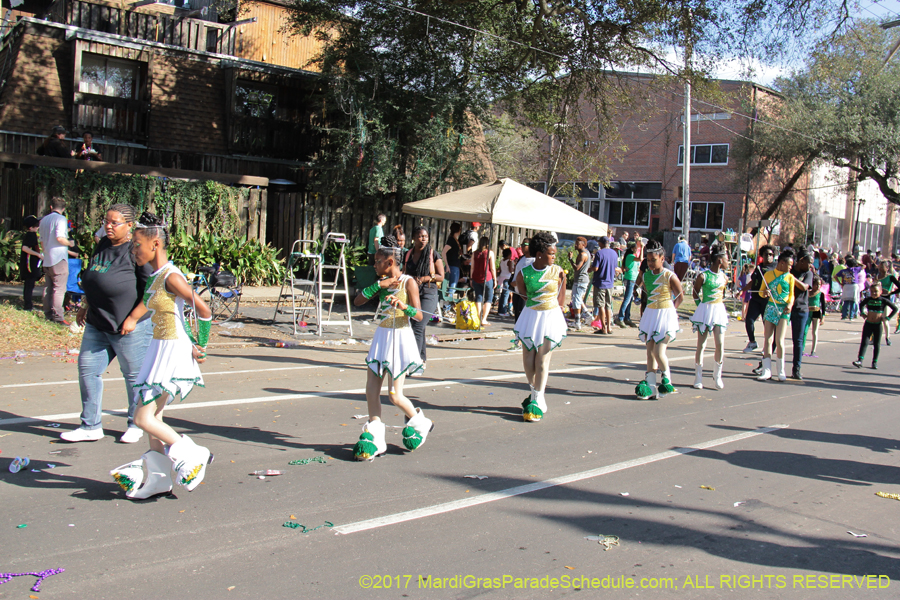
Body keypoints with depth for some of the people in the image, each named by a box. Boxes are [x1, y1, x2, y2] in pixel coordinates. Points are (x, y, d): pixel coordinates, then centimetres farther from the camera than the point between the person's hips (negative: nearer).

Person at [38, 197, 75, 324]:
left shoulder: (43, 220, 14)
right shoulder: (61, 219, -9)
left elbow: (42, 241, 19)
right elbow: (60, 238, -21)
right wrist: (70, 243, -3)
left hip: (47, 259, 8)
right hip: (59, 258, -7)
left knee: (48, 287, 11)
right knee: (59, 288, -8)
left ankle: (48, 313, 15)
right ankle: (58, 316, -13)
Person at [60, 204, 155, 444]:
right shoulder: (103, 245, 10)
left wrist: (133, 318, -18)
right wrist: (85, 307, 21)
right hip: (97, 325, 8)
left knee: (134, 375, 6)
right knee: (88, 369, 6)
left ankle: (136, 425, 22)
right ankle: (91, 426, 16)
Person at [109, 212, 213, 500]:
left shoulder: (171, 276, -18)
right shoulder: (155, 276, 9)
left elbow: (204, 311, -19)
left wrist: (200, 348, -11)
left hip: (173, 351, -9)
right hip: (159, 348, 9)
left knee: (143, 418, -7)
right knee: (153, 416, 14)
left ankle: (192, 455, 6)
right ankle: (158, 478, 24)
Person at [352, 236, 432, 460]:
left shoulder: (408, 282, -9)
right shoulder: (382, 282, 9)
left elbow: (419, 316, -13)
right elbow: (357, 301, -1)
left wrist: (405, 307, -32)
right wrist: (378, 285, -11)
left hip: (400, 338, -6)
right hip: (381, 336, 6)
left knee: (394, 395, -3)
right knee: (371, 389, 2)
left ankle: (418, 421, 24)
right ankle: (375, 437, 11)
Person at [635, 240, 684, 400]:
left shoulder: (670, 276, -11)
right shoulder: (645, 276, 4)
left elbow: (680, 297, -1)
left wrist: (669, 309, 0)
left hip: (666, 315, -6)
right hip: (650, 315, 6)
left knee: (659, 352, -11)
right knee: (650, 352, 5)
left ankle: (666, 379, 15)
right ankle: (650, 387, 9)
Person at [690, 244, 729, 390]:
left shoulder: (724, 277, 6)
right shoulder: (703, 276, -10)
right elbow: (696, 294, 2)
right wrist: (702, 304, 3)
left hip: (719, 311, 4)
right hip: (705, 311, -4)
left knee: (720, 345, -2)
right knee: (701, 345, 1)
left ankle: (717, 376, 12)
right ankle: (698, 377, 10)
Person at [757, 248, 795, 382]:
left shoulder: (790, 277, 4)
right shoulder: (768, 274, 5)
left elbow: (792, 294, 9)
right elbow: (761, 291, 10)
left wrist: (790, 304, -11)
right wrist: (764, 293, -13)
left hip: (783, 310, -1)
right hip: (770, 307, 1)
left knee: (779, 341, -8)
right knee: (768, 340, -1)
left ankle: (781, 371, 4)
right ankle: (767, 370, 3)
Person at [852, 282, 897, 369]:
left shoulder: (884, 301, -8)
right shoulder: (868, 300, 0)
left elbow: (895, 309, -3)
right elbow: (861, 305, 22)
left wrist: (887, 317, -7)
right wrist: (862, 313, 9)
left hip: (878, 325, -1)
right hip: (868, 324, 1)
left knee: (876, 344, 6)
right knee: (864, 342, -6)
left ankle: (875, 362, 15)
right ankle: (860, 360, -12)